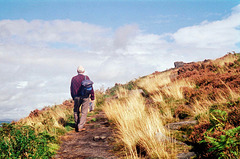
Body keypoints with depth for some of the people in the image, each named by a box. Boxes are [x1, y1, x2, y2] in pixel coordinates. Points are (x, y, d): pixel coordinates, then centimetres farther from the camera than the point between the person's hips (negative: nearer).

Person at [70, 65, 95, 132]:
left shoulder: (73, 79, 5)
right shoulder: (86, 78, -2)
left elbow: (71, 90, 11)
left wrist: (73, 98, 22)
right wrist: (92, 98, 5)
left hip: (77, 97, 2)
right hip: (85, 97, -2)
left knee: (76, 111, 20)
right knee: (84, 113, 4)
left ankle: (76, 125, 24)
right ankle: (80, 127, -1)